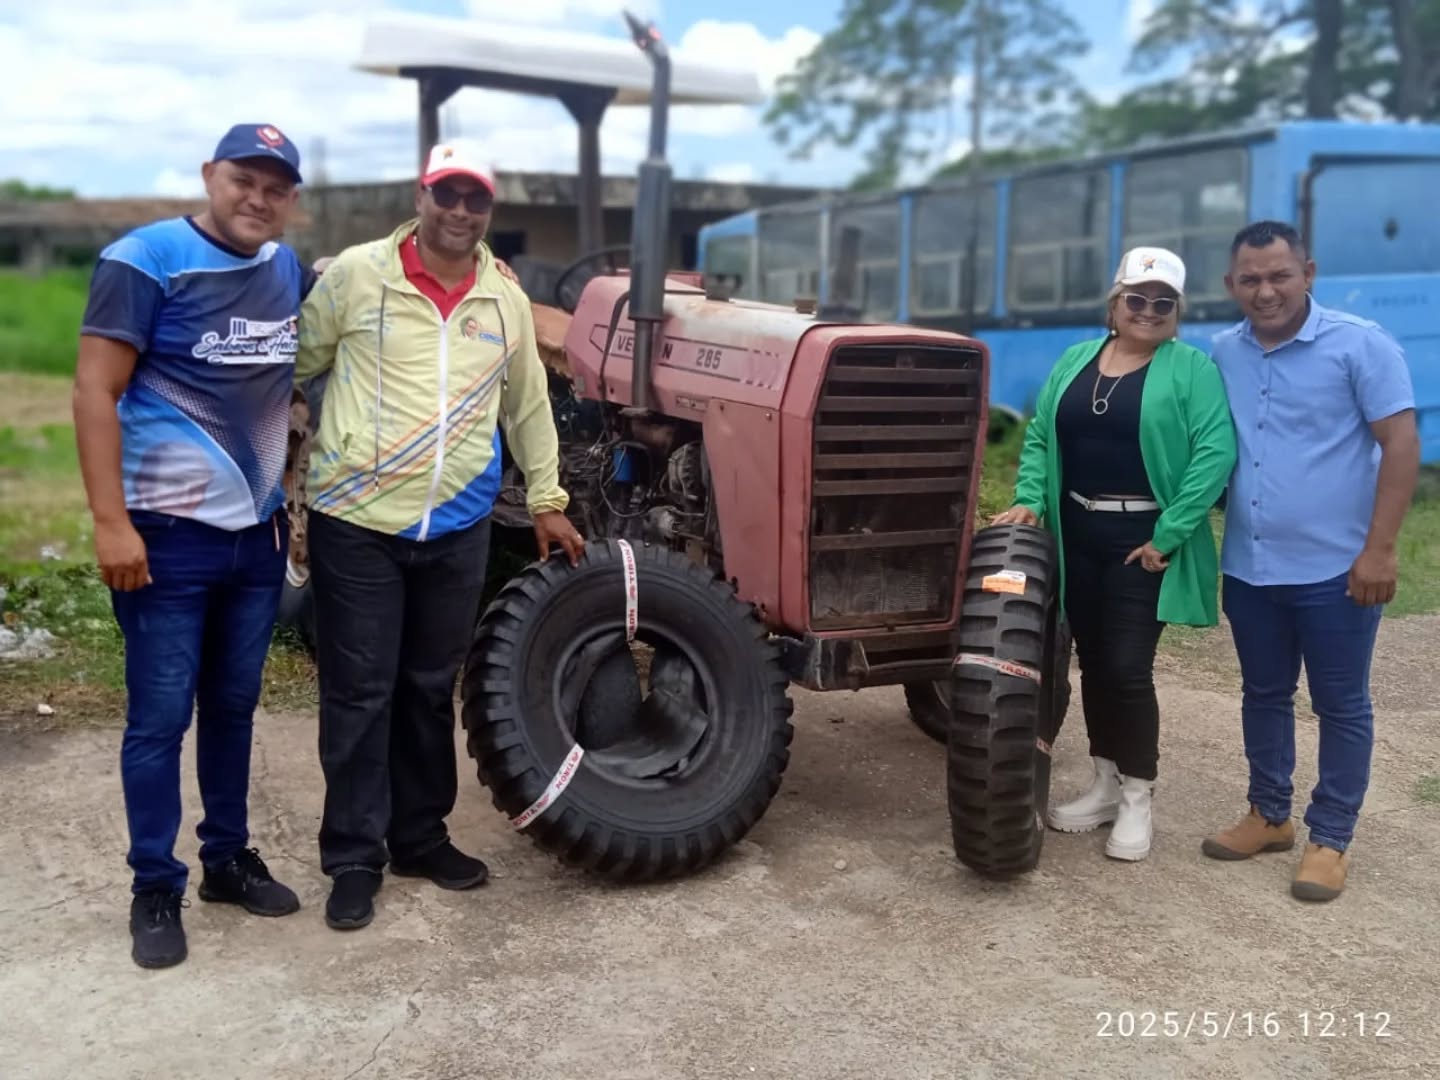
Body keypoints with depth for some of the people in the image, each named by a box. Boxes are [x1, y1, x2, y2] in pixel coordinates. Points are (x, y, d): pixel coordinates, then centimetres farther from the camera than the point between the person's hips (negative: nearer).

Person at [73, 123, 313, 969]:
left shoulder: (287, 268, 7)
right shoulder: (144, 260, -11)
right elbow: (95, 393, -14)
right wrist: (111, 521, -20)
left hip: (259, 531, 6)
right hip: (167, 533, -6)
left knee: (234, 705, 16)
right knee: (161, 718, 2)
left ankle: (229, 858, 30)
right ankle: (156, 889, 15)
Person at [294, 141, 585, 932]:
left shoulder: (506, 300, 8)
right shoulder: (357, 274, -4)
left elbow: (528, 407, 16)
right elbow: (297, 365, 4)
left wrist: (547, 500, 16)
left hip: (456, 527, 4)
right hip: (356, 520, -3)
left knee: (431, 689, 14)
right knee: (359, 693, 3)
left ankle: (419, 836, 29)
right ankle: (354, 858, 15)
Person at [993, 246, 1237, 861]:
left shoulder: (1192, 369, -5)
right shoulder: (1075, 361, 11)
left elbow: (1214, 454, -14)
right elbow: (1039, 437, 10)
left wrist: (1168, 536, -19)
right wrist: (1029, 499, -6)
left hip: (1145, 541, -5)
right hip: (1077, 536, 5)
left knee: (1128, 668, -6)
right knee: (1093, 662, 12)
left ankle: (1138, 798, 11)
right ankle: (1105, 784, 26)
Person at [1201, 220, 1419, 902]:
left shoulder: (1360, 345, -8)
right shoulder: (1221, 355, 6)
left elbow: (1400, 443, -11)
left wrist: (1378, 549, -16)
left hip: (1335, 569, -5)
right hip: (1248, 567, 5)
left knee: (1340, 705, 6)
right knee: (1263, 694, 16)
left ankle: (1330, 839, 18)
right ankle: (1268, 815, 32)